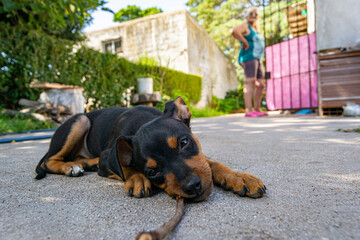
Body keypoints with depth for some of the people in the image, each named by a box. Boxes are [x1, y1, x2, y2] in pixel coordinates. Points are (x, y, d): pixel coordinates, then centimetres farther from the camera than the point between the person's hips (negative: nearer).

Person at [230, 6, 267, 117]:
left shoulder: (255, 27, 23)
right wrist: (245, 42, -18)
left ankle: (257, 109, 10)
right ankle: (248, 111, -24)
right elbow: (233, 31, -23)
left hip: (257, 60, 10)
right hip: (248, 57, -10)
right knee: (250, 83, -19)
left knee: (261, 84, 6)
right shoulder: (245, 26, -3)